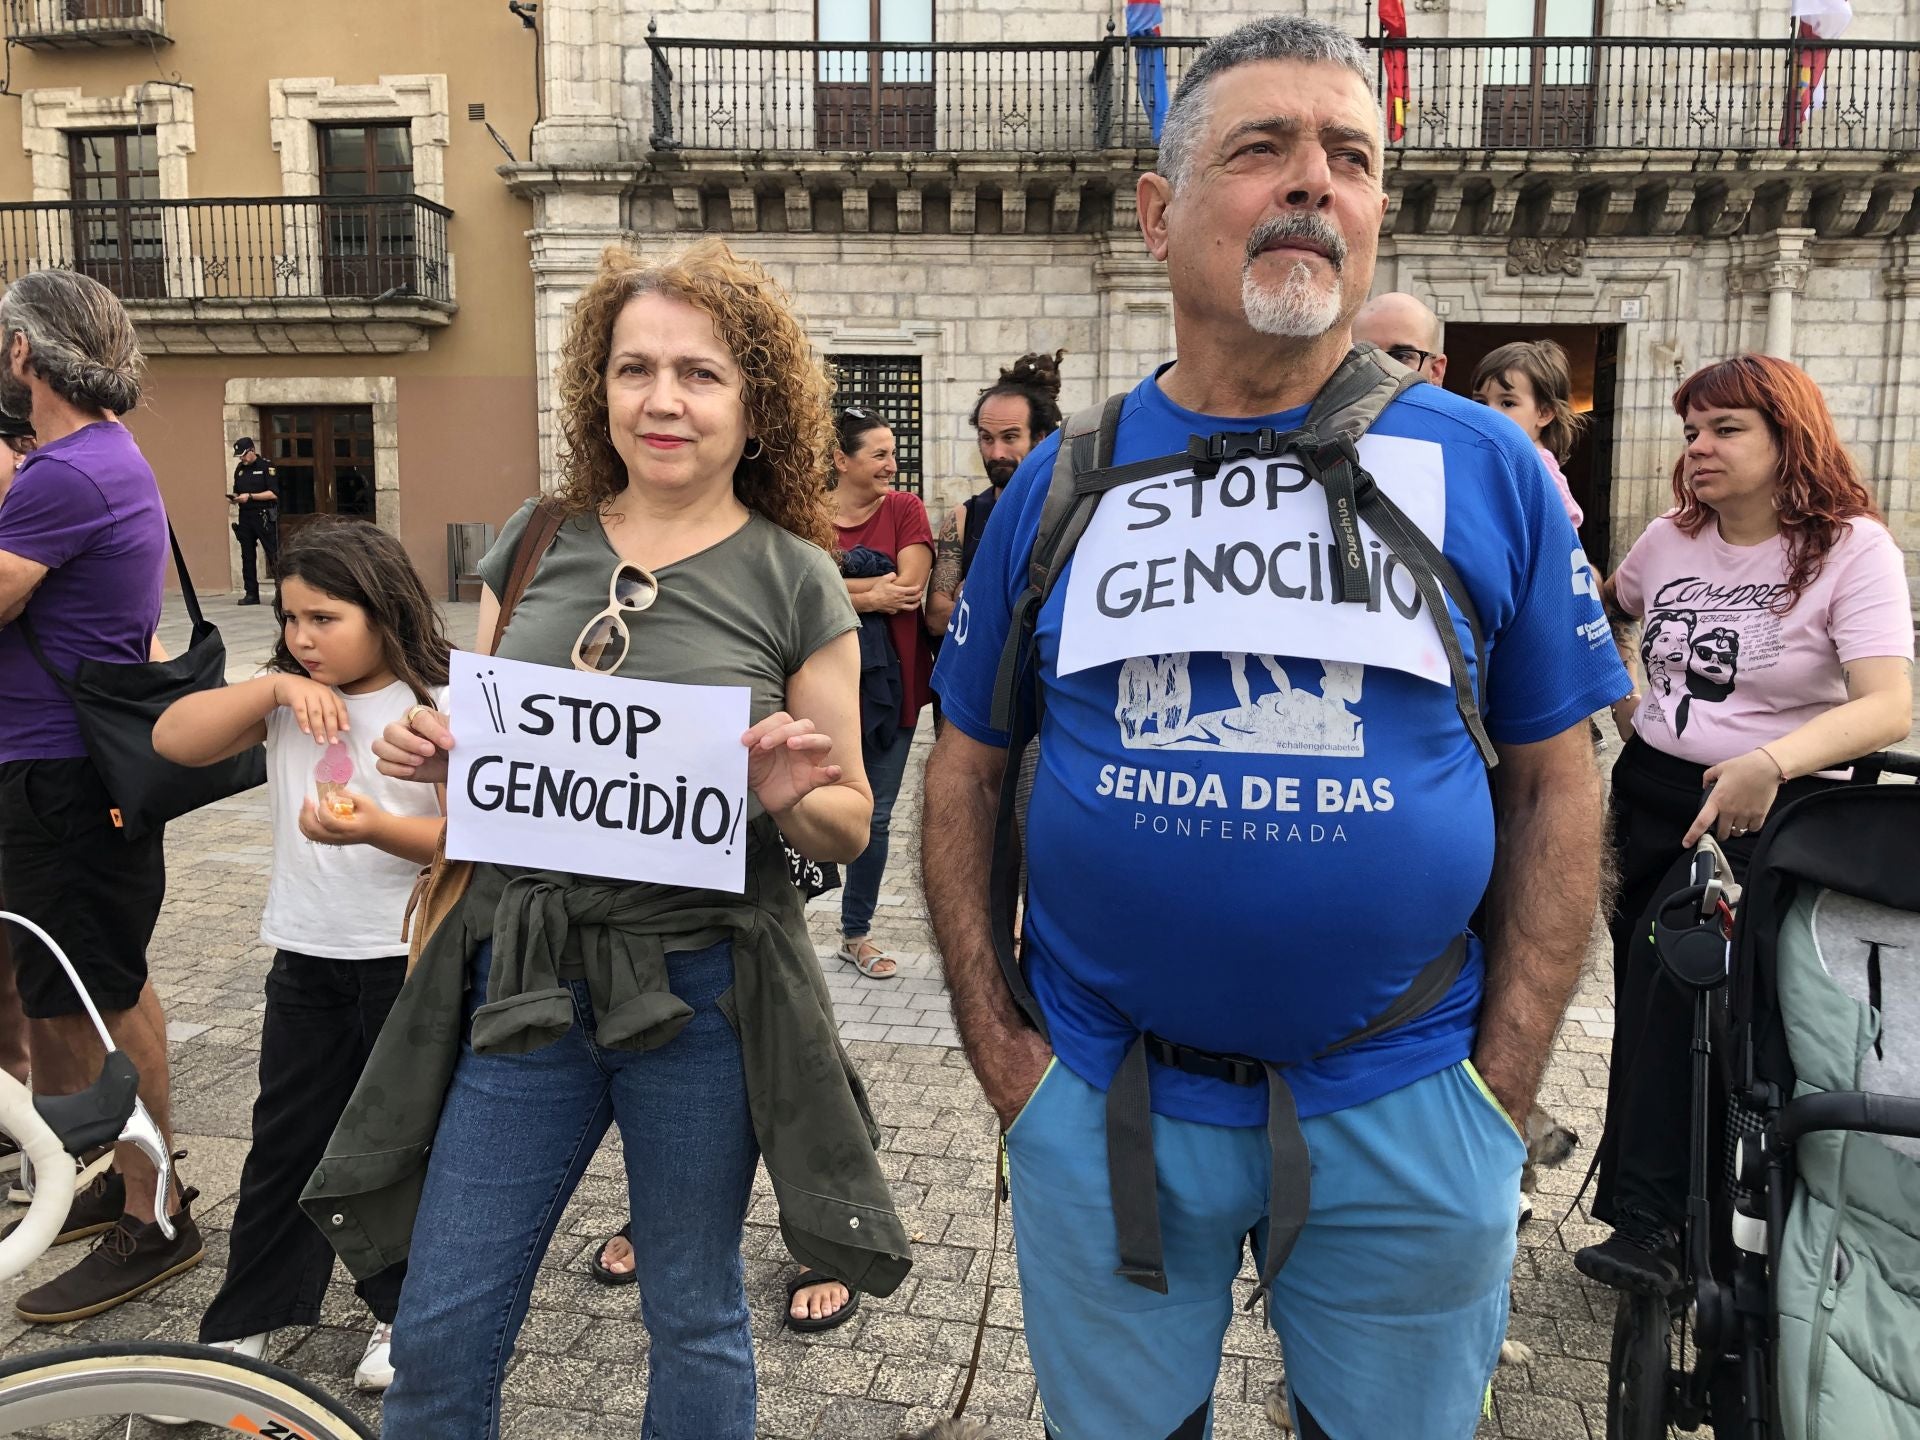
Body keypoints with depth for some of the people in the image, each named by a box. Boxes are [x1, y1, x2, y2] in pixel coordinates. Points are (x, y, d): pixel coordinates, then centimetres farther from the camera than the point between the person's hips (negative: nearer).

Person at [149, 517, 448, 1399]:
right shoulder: (287, 698, 4)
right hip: (307, 956, 4)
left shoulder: (439, 707, -11)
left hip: (411, 958, -4)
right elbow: (173, 740, -6)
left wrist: (376, 828, -34)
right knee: (286, 1139, 14)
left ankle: (405, 1310, 29)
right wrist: (274, 686, -17)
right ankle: (246, 1319, 30)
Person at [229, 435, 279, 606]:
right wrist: (234, 498, 2)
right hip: (245, 517, 6)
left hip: (264, 516, -6)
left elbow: (273, 494, -12)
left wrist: (250, 496, -17)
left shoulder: (266, 467, -4)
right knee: (247, 556, 7)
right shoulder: (239, 469, 15)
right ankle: (251, 593, 13)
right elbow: (237, 492, 25)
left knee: (274, 554, -8)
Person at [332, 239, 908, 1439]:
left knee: (694, 1321, 17)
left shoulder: (796, 581, -5)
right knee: (441, 1332, 14)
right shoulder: (536, 544, 4)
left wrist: (790, 795, -22)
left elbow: (848, 827, -1)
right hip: (524, 973, 3)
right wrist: (433, 755, -7)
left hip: (704, 989, -2)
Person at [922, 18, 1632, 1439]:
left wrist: (1502, 1086, -5)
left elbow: (1555, 787, 0)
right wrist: (999, 1047, -2)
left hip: (1403, 1115, 0)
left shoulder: (1487, 468, -3)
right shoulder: (1058, 483, -1)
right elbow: (966, 773, 3)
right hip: (1100, 1108, 1)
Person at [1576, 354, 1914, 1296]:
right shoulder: (1670, 539, 5)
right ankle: (1653, 1203, 25)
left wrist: (1773, 763, -38)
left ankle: (1646, 1219, -9)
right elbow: (1607, 613, 27)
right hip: (1651, 789, 5)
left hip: (1773, 809, -5)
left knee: (1668, 972, -21)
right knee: (1644, 997, 7)